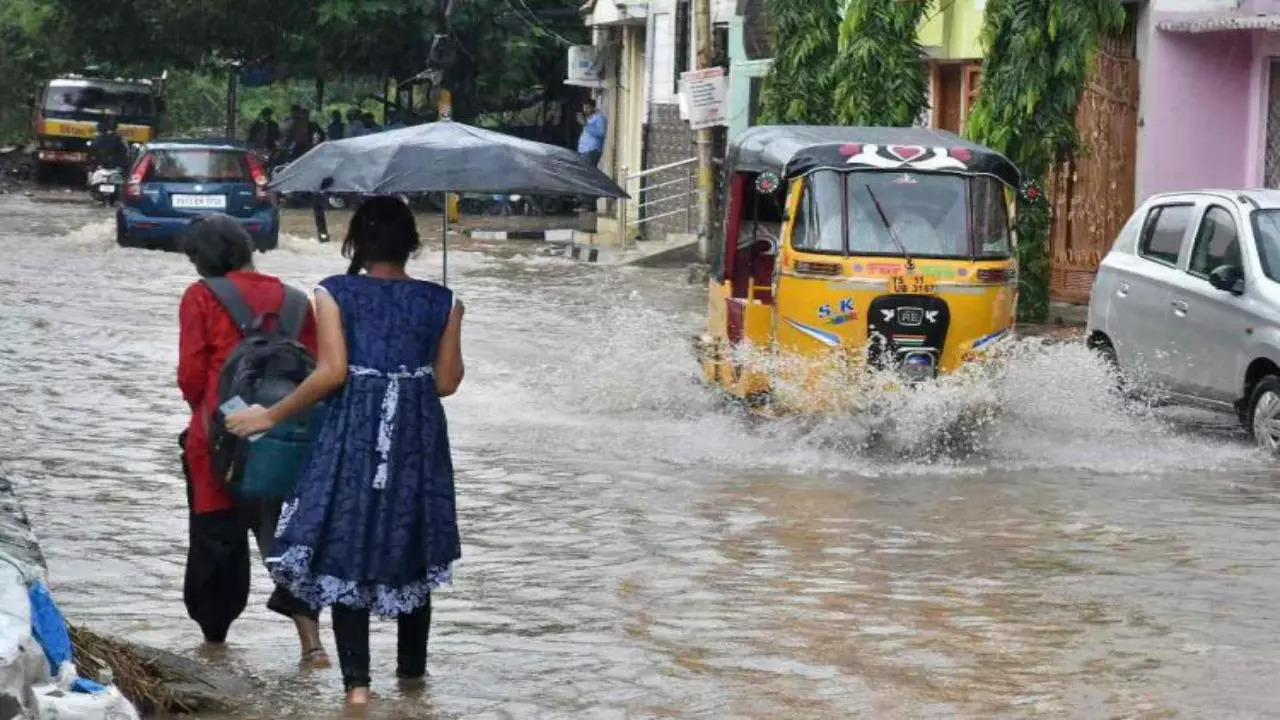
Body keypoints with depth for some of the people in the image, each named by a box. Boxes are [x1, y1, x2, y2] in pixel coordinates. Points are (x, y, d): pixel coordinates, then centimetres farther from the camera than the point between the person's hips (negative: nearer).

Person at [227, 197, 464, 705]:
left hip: (353, 433, -2)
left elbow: (332, 372, -12)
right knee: (412, 551, 16)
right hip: (418, 435, 2)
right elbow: (447, 382, 3)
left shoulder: (335, 293, -3)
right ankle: (412, 667, 26)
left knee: (347, 552, 3)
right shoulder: (441, 301, 4)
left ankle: (357, 680, -4)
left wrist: (271, 415, -4)